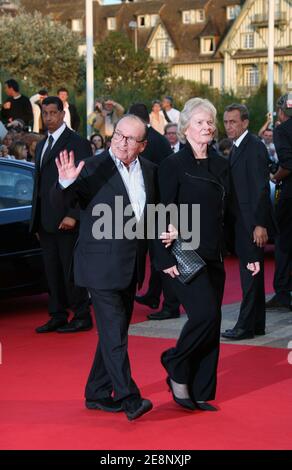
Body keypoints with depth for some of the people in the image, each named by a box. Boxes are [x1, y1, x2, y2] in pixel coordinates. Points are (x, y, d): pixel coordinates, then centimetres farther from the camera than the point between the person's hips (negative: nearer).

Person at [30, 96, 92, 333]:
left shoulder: (77, 143, -5)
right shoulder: (41, 146, 19)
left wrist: (73, 215, -19)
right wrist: (36, 219, 17)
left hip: (66, 219, -7)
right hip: (46, 220, 7)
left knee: (71, 269, -4)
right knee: (52, 271, 9)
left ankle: (82, 316, 4)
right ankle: (58, 316, 15)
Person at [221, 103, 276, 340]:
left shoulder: (254, 147, -14)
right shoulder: (237, 148, 15)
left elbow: (261, 188, -18)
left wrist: (260, 224, -22)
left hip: (252, 223, -10)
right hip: (242, 222, 10)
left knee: (251, 274, -5)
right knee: (253, 274, 14)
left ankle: (245, 326, -1)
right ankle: (257, 324, 22)